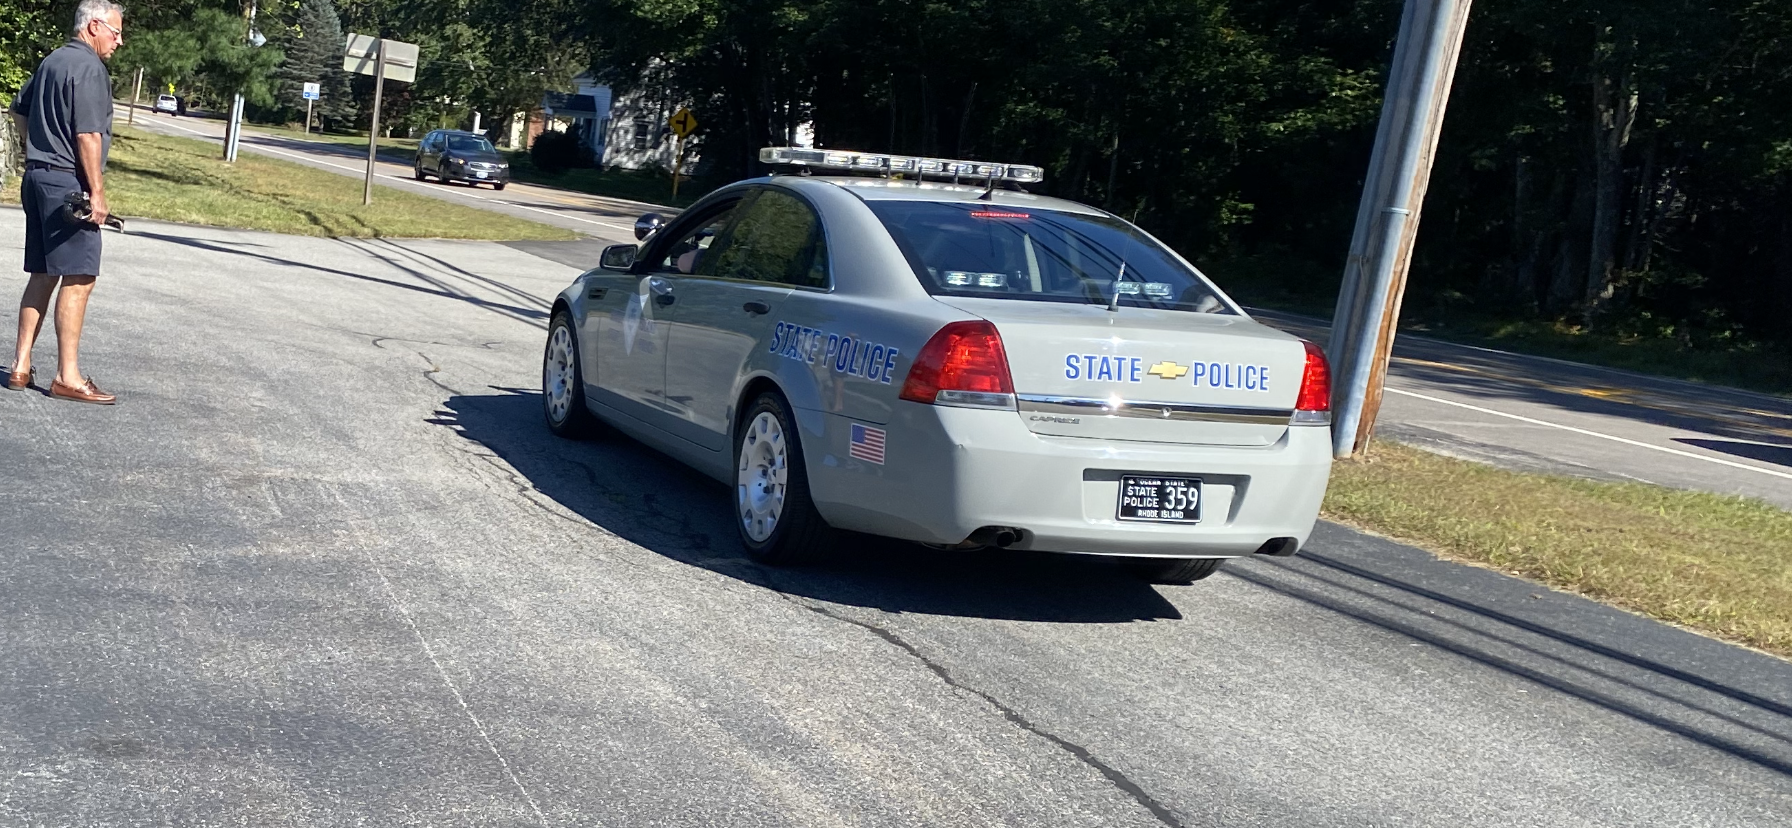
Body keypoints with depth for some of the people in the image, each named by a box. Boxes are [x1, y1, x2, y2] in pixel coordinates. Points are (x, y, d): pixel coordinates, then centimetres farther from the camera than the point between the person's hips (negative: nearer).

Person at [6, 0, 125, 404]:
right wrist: (97, 192, -17)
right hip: (68, 182, -10)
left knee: (43, 275, 13)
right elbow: (88, 135, -19)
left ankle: (21, 366, 15)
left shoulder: (51, 61, 17)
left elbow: (19, 110, 30)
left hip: (38, 176, 10)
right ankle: (67, 376, -7)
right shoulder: (89, 68, -13)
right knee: (78, 278, -7)